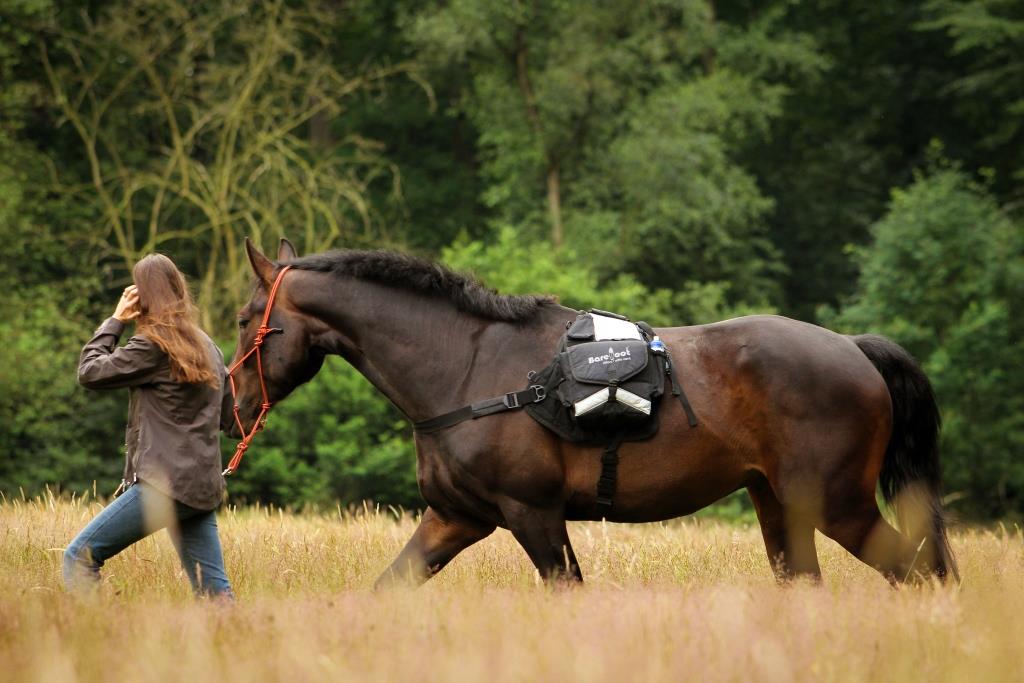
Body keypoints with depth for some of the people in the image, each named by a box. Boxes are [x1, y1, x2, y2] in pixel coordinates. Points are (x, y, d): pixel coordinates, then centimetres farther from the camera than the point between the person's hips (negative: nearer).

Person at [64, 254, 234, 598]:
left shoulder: (152, 346, -8)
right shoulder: (207, 346, 17)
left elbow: (90, 372, -3)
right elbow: (227, 412, 24)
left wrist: (114, 321, 6)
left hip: (165, 481, -8)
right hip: (204, 487, 8)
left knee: (80, 556, -4)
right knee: (215, 592, 6)